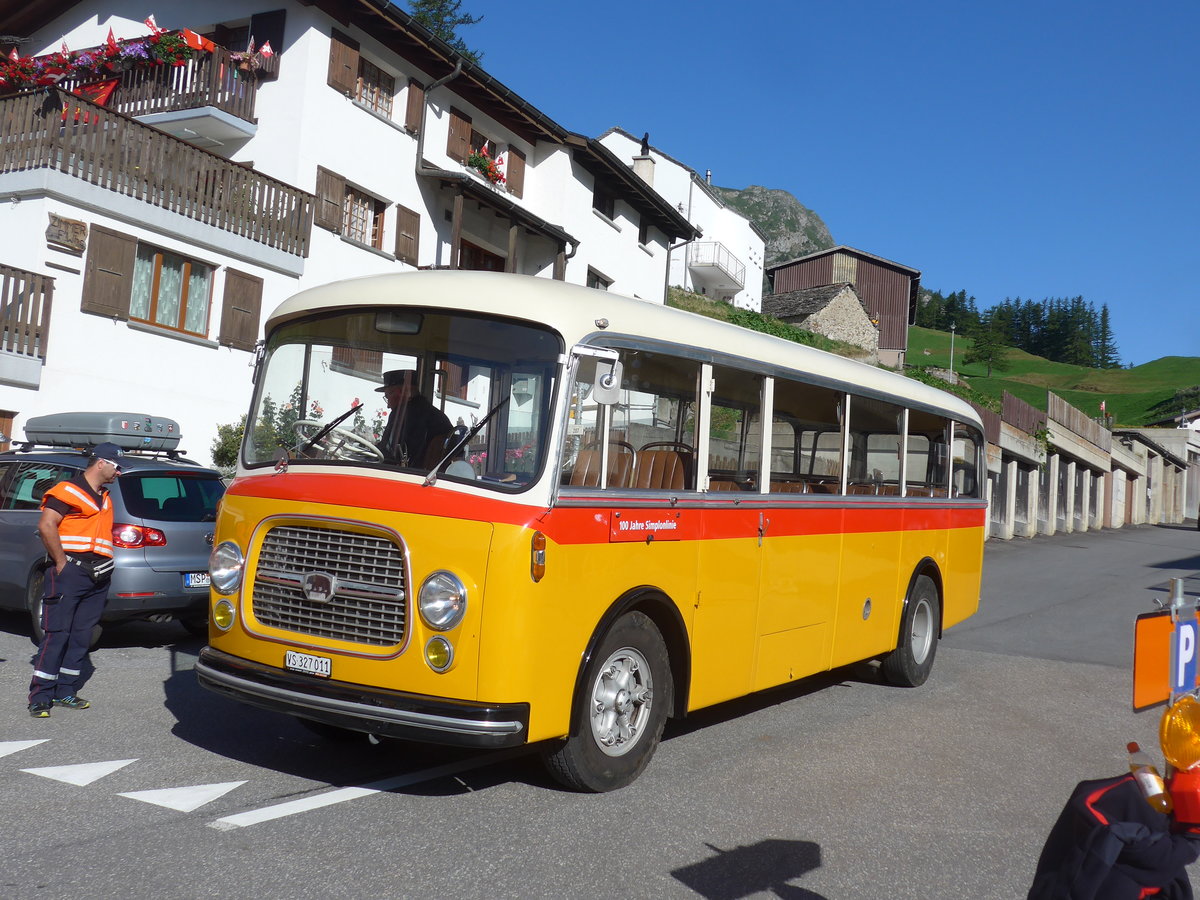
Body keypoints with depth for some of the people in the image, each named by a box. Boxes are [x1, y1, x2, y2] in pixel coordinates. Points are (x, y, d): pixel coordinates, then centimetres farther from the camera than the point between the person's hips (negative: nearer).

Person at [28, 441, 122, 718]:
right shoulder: (68, 490, -6)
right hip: (71, 571, -8)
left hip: (98, 577, 8)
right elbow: (46, 526, -15)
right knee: (57, 633, -7)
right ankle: (40, 697, -3)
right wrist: (61, 563, -15)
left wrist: (105, 565, 12)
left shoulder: (105, 498, 20)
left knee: (81, 636, 9)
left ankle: (66, 692, 16)